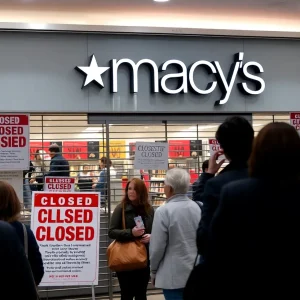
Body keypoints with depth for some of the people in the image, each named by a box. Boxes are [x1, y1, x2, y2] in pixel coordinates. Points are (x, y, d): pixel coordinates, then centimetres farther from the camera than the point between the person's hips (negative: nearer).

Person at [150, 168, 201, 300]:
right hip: (196, 273, 5)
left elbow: (157, 247, -12)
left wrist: (153, 271, 3)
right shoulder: (198, 208, 1)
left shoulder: (163, 211, -15)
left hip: (174, 275, -5)